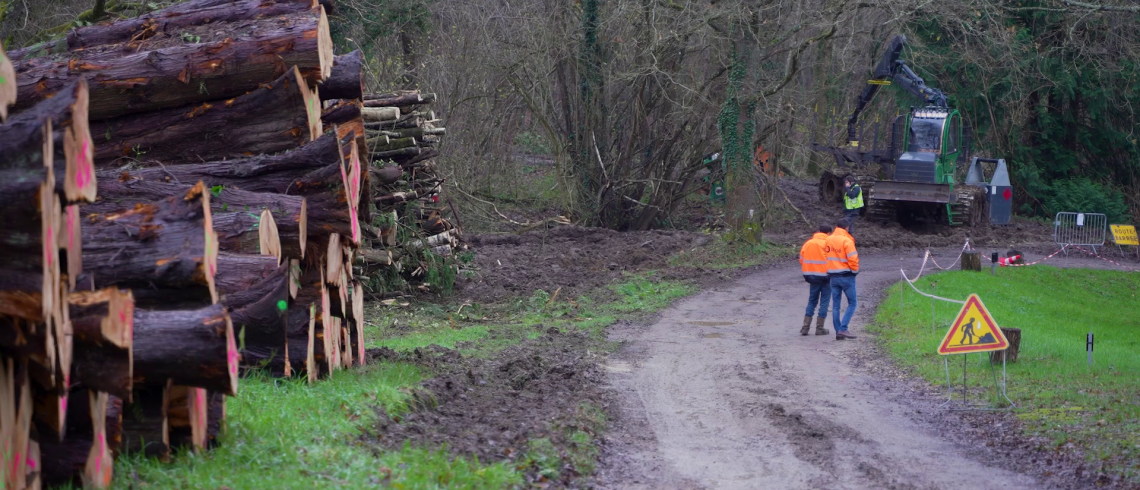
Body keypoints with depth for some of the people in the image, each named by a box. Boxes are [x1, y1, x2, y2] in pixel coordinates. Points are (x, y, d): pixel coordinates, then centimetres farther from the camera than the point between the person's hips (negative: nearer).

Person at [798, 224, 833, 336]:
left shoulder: (808, 243, 7)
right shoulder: (827, 243, -10)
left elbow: (801, 259, 8)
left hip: (811, 275, 5)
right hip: (824, 275, -5)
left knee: (811, 301, 14)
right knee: (824, 301, 5)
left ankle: (805, 327, 6)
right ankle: (819, 328, 3)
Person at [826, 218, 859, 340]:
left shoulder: (828, 240, 5)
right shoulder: (846, 241, -14)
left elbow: (826, 256, 9)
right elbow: (852, 259, -17)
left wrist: (830, 271, 16)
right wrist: (855, 270, 0)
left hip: (833, 276, 6)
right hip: (846, 276, -6)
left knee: (836, 305, 10)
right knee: (852, 303, 4)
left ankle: (838, 331, 10)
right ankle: (843, 329, -8)